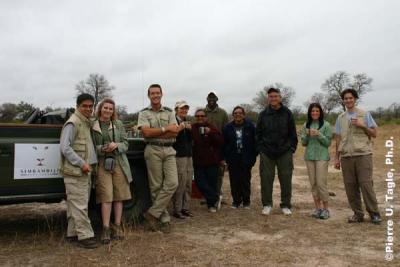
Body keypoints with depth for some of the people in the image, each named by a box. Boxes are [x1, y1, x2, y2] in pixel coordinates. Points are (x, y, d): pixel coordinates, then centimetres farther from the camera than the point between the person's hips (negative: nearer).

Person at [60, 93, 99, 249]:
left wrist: (90, 163, 12)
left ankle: (73, 233, 23)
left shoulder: (86, 123, 17)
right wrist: (81, 164, -20)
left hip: (84, 171, 9)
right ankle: (85, 236, -1)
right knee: (80, 205, -6)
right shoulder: (72, 123, -11)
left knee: (76, 205, 14)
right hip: (75, 172, -9)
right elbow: (65, 147, -19)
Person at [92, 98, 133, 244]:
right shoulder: (93, 126, 5)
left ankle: (117, 226, 17)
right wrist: (101, 149, -14)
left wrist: (117, 145, -12)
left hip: (119, 163, 2)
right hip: (102, 164, -2)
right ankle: (106, 229, 1)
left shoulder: (118, 124, 9)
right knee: (106, 197, -6)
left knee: (119, 196, 5)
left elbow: (126, 143, 8)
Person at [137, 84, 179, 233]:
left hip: (169, 150, 3)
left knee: (172, 183, -10)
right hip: (153, 150, -3)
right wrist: (166, 129, -7)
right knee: (156, 186, 0)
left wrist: (154, 133, -9)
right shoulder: (144, 113, 6)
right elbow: (146, 132, -10)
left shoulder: (169, 112, 13)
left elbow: (175, 132, -1)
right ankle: (164, 219, 10)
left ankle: (152, 213, 0)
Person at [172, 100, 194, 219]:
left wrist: (190, 129, 0)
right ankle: (177, 210, 3)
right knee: (180, 185, -7)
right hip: (178, 156, -8)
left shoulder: (187, 122, 16)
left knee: (188, 184, 9)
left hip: (188, 155, 8)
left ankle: (185, 208, 19)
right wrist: (180, 128, -22)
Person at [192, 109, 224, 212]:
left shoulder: (211, 128, 2)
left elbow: (221, 141, -6)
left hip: (212, 161, -1)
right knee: (200, 182, -6)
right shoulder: (192, 128, 3)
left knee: (212, 183, 5)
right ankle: (215, 198, 11)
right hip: (198, 162, 1)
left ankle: (212, 204, 23)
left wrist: (211, 133, -16)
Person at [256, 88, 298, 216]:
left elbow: (293, 133, 7)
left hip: (285, 152, 0)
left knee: (286, 179, 5)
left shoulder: (287, 113, 4)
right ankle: (267, 204, 17)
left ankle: (286, 205, 18)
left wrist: (292, 147, -1)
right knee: (266, 179, 3)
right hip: (267, 152, 1)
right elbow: (258, 133, 9)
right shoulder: (263, 114, 6)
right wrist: (260, 147, 1)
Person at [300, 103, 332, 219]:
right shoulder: (306, 125, 9)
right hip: (309, 157, 4)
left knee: (321, 183, -7)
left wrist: (319, 134, -17)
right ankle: (317, 207, 17)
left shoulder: (326, 125, -1)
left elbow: (328, 142, -3)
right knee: (313, 183, 7)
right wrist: (307, 135, -9)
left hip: (322, 156, -4)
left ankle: (325, 208, 6)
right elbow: (303, 143, 9)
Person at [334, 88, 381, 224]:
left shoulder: (365, 114, 6)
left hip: (363, 154, -3)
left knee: (366, 184, -6)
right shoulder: (340, 118, 13)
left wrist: (362, 126, -11)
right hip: (346, 156, 3)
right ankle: (358, 214, 13)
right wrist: (337, 158, 12)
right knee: (350, 186, 2)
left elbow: (374, 133, 6)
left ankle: (374, 213, 7)